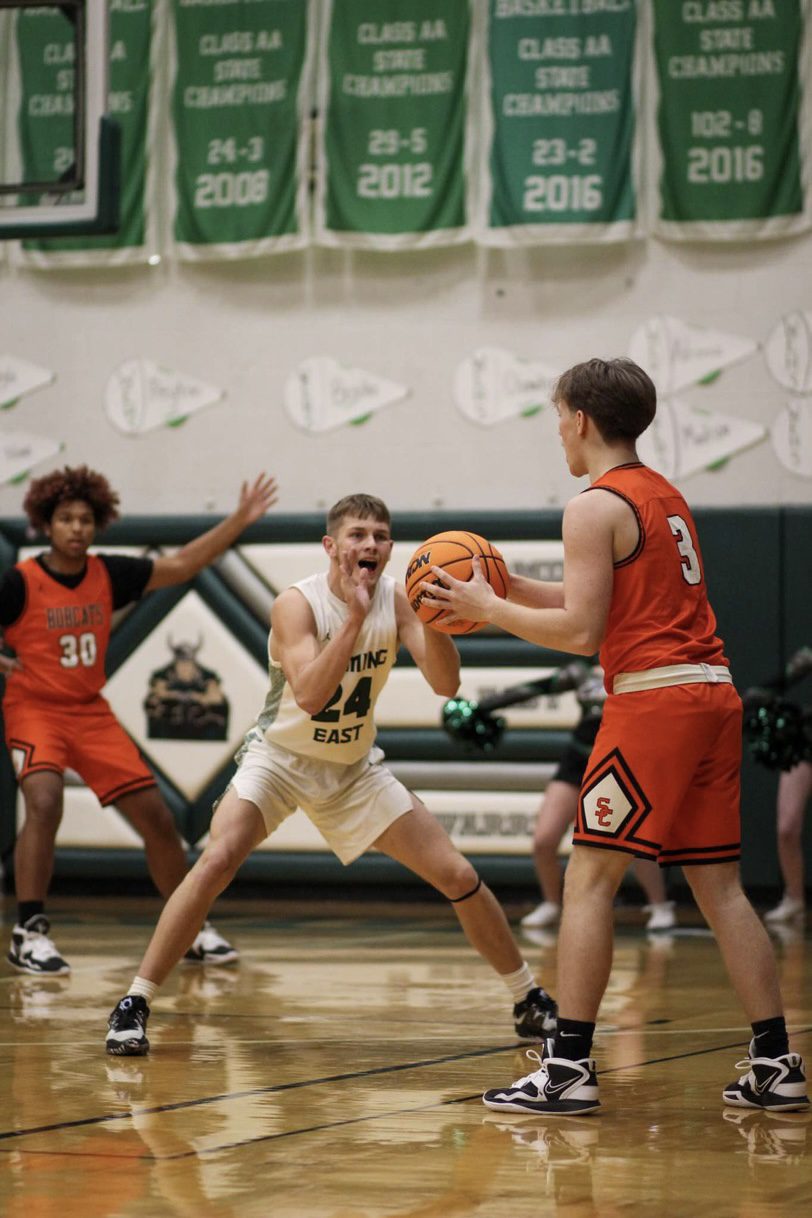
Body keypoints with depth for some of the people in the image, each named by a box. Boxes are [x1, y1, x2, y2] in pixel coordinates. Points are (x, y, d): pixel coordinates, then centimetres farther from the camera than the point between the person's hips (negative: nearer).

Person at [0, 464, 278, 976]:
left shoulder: (108, 573, 1)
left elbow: (179, 566, 3)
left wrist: (239, 521, -3)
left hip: (91, 712, 5)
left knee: (157, 818, 3)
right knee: (45, 803, -31)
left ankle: (192, 929, 18)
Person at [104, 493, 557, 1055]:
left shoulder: (396, 600, -9)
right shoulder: (298, 603, -22)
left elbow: (446, 683, -18)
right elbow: (309, 695, -37)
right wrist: (355, 614, -41)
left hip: (355, 768, 4)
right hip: (280, 757, -4)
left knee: (459, 876, 0)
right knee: (216, 862, -27)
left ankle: (530, 1001, 17)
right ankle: (134, 1005, -18)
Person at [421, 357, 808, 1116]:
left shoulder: (596, 507, -6)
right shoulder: (666, 497, 21)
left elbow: (581, 632, -12)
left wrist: (485, 608, -2)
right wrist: (508, 587, 23)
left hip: (652, 702, -8)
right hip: (713, 693, 8)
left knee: (589, 879, -4)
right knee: (719, 885, 10)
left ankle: (568, 1067, -8)